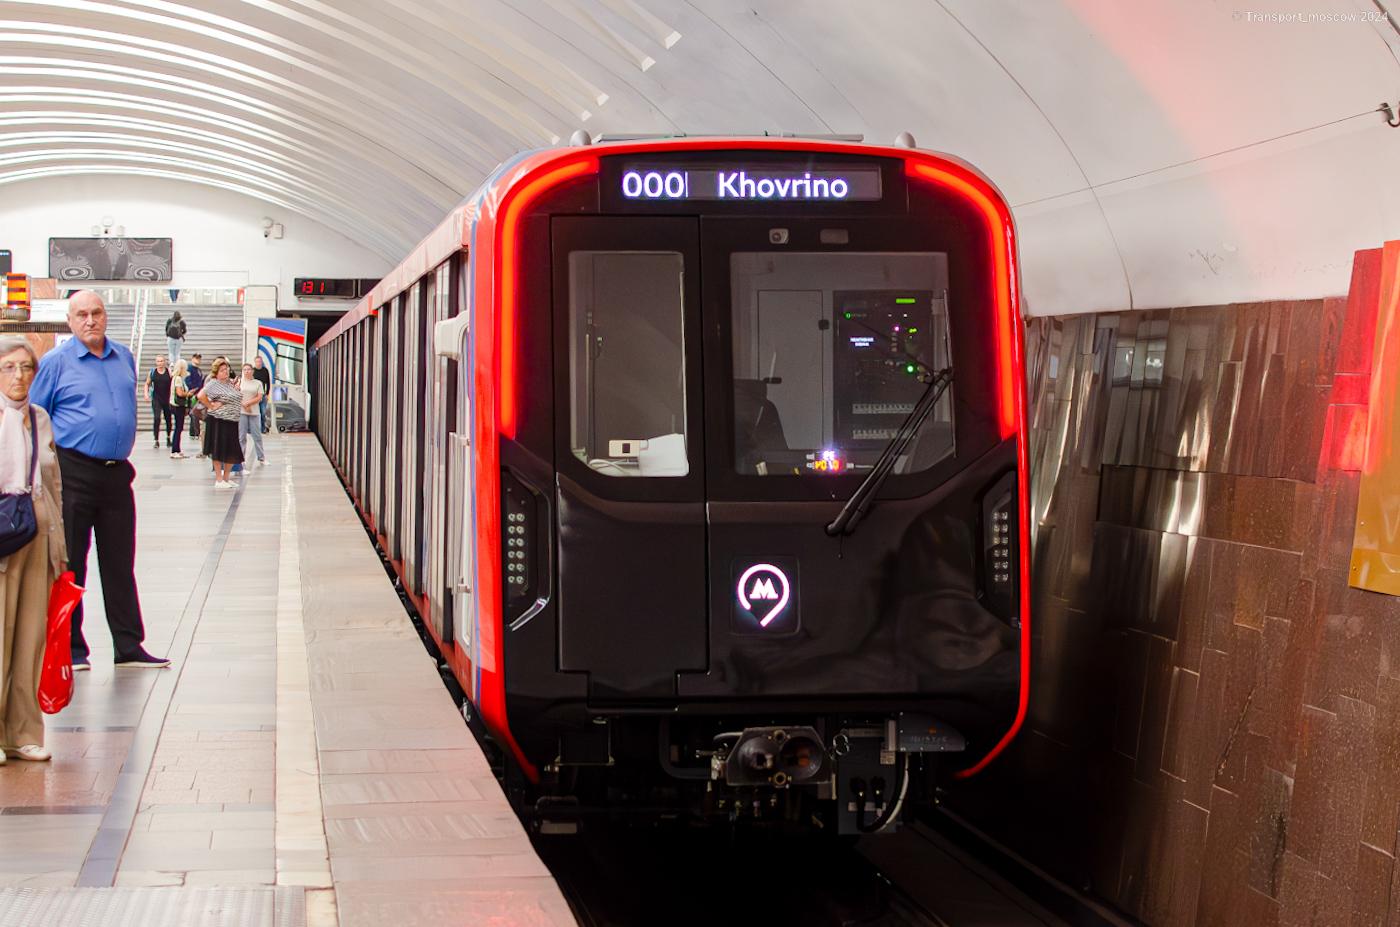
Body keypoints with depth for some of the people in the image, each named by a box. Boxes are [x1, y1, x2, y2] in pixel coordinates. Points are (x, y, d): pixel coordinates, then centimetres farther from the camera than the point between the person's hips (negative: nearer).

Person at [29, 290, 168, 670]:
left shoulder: (124, 358, 12)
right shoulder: (56, 361, -3)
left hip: (116, 473, 5)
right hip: (73, 473, -5)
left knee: (120, 563, 8)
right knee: (70, 563, 1)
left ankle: (129, 646, 13)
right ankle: (69, 648, 8)